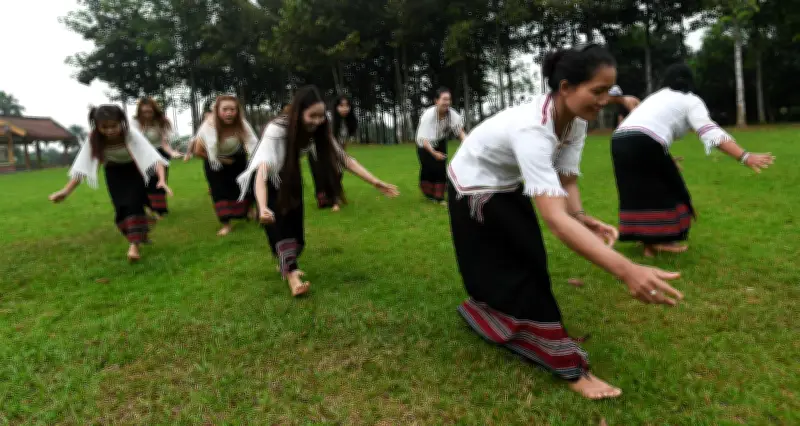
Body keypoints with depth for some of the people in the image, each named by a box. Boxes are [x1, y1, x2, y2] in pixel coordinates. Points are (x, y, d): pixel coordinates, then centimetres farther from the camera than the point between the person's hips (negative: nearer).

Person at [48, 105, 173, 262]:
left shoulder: (131, 134, -36)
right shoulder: (94, 139, -26)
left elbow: (153, 156, -47)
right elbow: (82, 166, -27)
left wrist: (162, 180, -63)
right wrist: (66, 191, -38)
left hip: (135, 170, -3)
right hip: (114, 172, 3)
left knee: (133, 203, -19)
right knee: (121, 207, -4)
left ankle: (134, 245, -20)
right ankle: (140, 234, 15)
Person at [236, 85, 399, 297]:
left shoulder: (319, 131, -23)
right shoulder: (276, 130, -38)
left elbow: (343, 158, -21)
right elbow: (262, 170, -49)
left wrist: (375, 182, -32)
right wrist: (263, 208, -65)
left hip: (290, 177, 5)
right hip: (268, 180, -5)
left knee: (294, 222, 5)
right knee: (278, 223, -20)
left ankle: (285, 262, 28)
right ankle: (291, 273, -24)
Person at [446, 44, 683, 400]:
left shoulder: (575, 121, -14)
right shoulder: (532, 128, -41)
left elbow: (566, 181, -11)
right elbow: (553, 216, -51)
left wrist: (582, 218, -34)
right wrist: (626, 270, -58)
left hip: (508, 185, 8)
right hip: (475, 189, -8)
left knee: (525, 263, 10)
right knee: (522, 268, -6)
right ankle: (568, 368, 4)